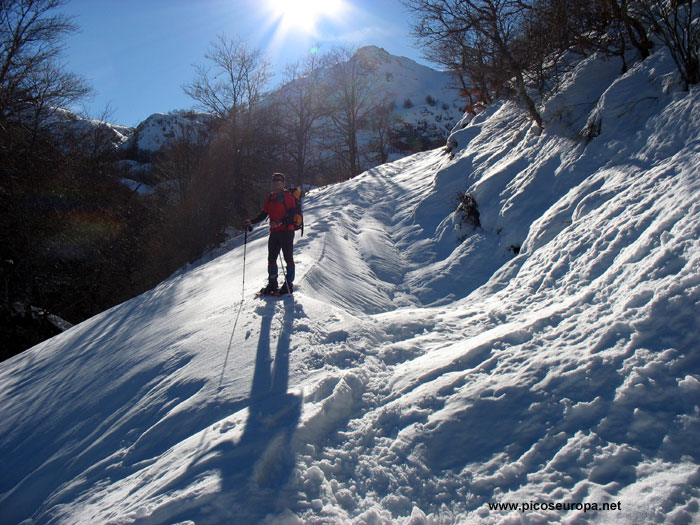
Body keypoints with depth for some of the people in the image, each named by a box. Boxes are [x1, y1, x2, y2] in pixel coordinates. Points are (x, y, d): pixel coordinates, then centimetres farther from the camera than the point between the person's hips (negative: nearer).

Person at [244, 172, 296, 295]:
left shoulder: (288, 196, -2)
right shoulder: (270, 198, 18)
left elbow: (292, 214, -13)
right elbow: (263, 215, 21)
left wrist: (279, 222, -24)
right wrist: (251, 222, 9)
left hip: (286, 231, -7)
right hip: (274, 232, 7)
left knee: (288, 258, -3)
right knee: (271, 258, 6)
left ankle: (289, 284, 3)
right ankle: (272, 284, 14)